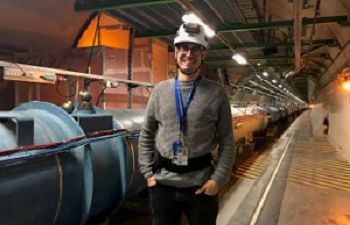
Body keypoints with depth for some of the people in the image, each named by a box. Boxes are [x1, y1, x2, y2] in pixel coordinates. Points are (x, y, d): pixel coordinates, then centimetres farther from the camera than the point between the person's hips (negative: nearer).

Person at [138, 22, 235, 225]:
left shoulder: (216, 93, -3)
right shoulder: (160, 90, 2)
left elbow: (227, 142, -2)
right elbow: (146, 136, 7)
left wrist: (218, 179, -9)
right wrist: (148, 173, 2)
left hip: (201, 185, -1)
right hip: (163, 184, 2)